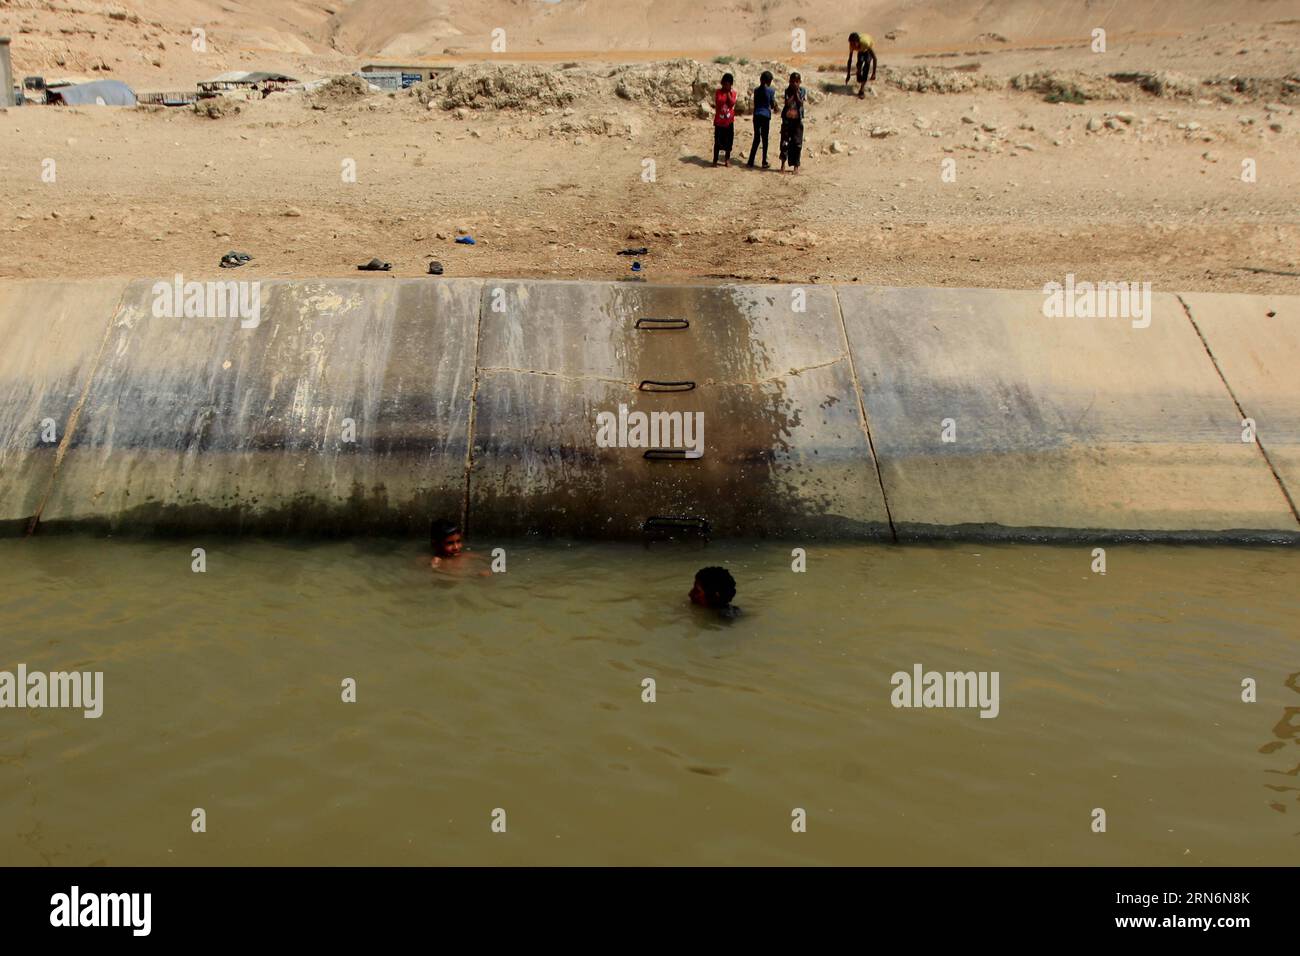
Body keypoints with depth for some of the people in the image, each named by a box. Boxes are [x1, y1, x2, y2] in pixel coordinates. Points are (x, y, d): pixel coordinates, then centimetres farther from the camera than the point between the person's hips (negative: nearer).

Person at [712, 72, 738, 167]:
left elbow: (732, 103, -12)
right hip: (719, 121, -1)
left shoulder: (733, 93, 3)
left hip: (729, 121, 1)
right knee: (718, 141, -1)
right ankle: (715, 160, 7)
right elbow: (716, 104, -1)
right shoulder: (717, 92, 0)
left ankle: (727, 159, 14)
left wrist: (728, 92, -10)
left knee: (728, 141, 4)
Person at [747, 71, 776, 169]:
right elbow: (773, 106, -1)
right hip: (766, 116, -3)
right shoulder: (771, 91, -6)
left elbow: (755, 104, 10)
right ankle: (764, 162, 6)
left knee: (756, 138, 10)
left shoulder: (756, 90, 5)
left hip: (756, 116, 3)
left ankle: (751, 162, 5)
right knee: (765, 139, 5)